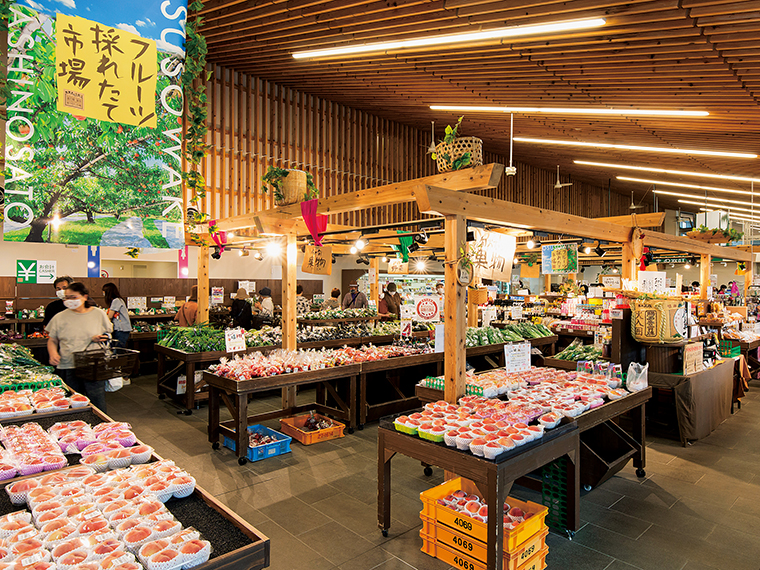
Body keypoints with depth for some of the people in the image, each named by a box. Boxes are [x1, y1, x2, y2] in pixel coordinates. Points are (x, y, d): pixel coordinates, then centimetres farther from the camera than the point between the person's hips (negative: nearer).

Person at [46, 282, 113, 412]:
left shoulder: (99, 314, 3)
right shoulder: (60, 318, 5)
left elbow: (108, 335, 14)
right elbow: (52, 340, 13)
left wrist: (100, 338, -7)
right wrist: (53, 353, -5)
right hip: (68, 369, 1)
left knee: (98, 407, 0)